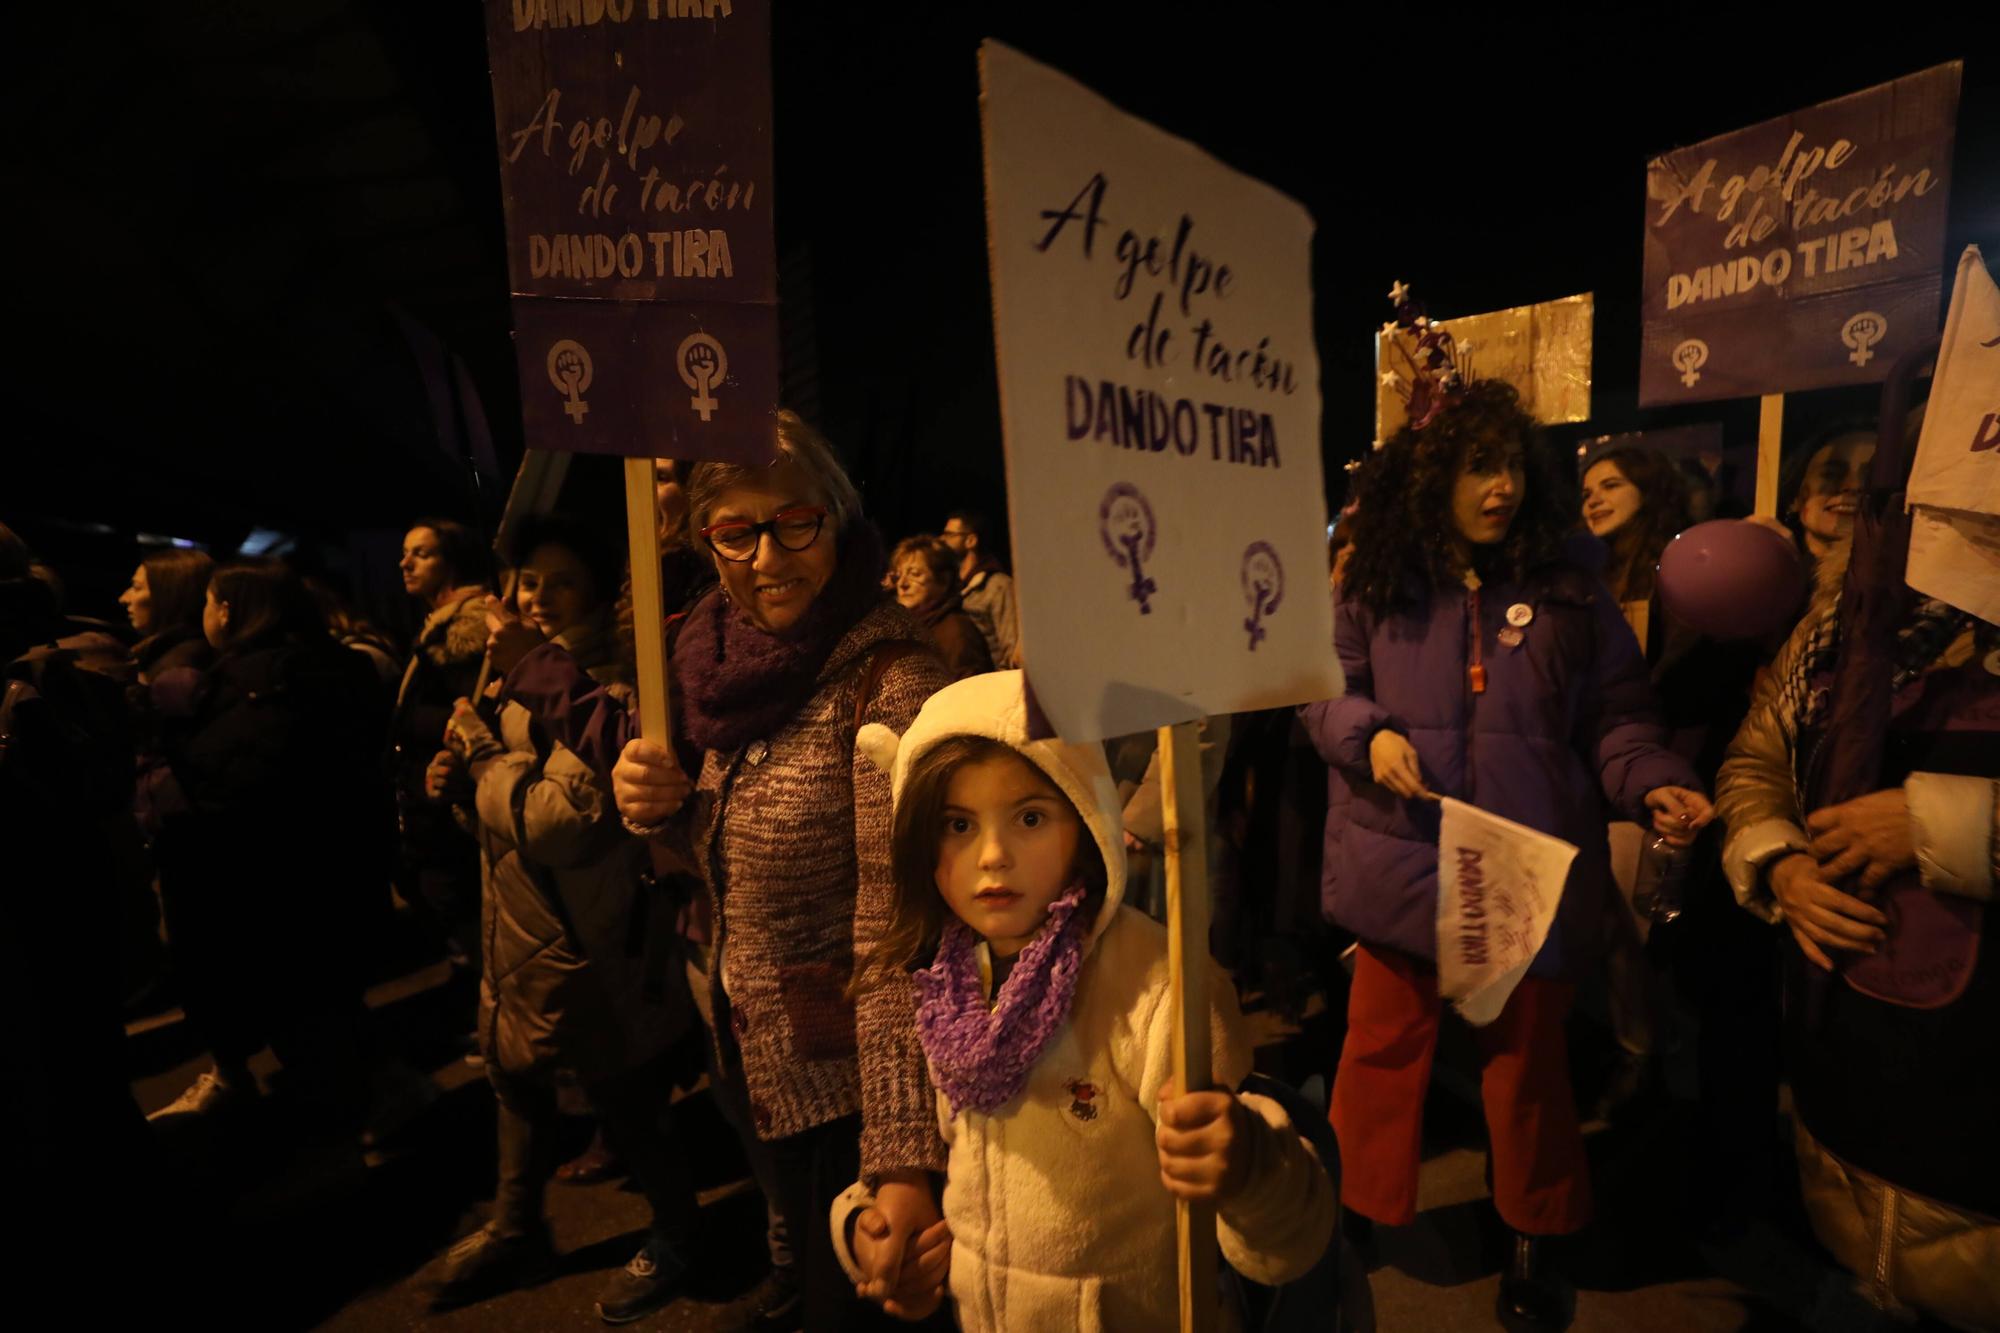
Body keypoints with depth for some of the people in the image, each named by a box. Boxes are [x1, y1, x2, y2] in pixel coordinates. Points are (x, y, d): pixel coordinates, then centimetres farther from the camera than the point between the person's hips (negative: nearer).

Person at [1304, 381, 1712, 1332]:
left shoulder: (1571, 596, 1)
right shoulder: (1376, 590, -1)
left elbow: (1614, 718, 2)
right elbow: (1325, 695, 4)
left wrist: (1655, 785, -15)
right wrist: (1369, 735, -15)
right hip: (1401, 863, 0)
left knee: (1527, 1056, 17)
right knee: (1382, 1045, 13)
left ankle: (1532, 1240, 40)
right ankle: (1353, 1212, 35)